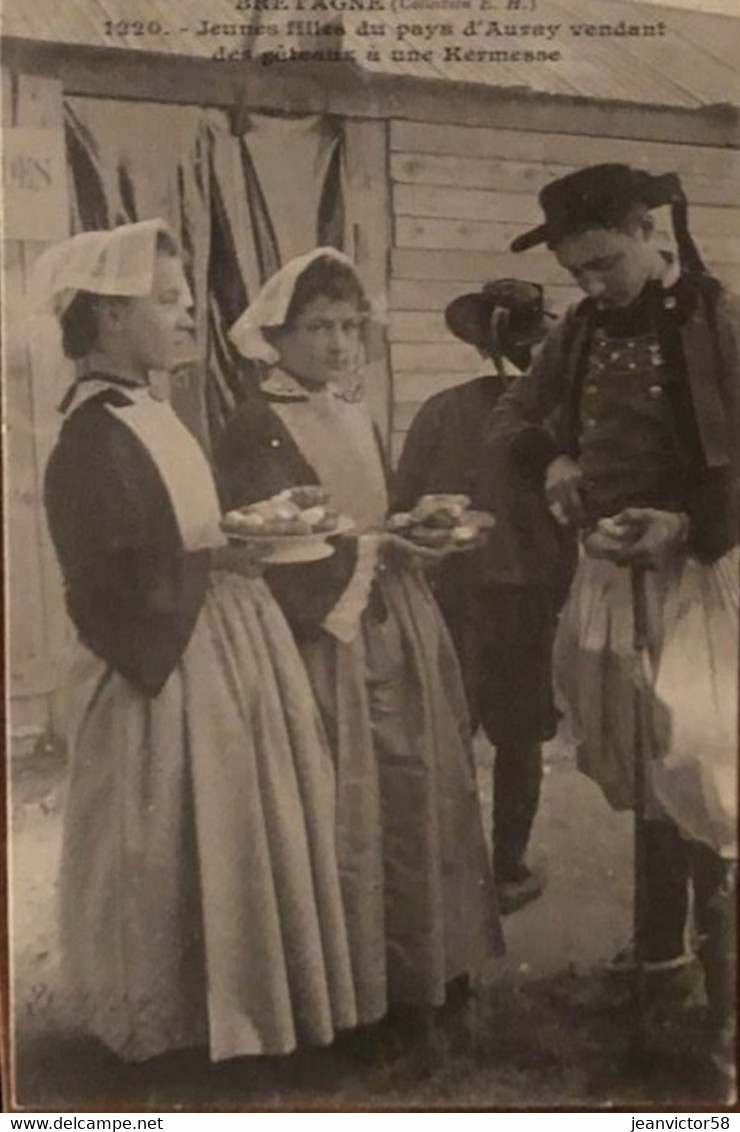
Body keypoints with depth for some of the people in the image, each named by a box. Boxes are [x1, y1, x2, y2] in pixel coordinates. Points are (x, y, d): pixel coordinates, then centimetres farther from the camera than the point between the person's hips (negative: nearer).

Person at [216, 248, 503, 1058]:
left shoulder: (358, 419, 16)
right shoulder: (255, 428, -8)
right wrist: (373, 545, -16)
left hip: (392, 632, 7)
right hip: (319, 643, -7)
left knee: (411, 803, 8)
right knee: (344, 815, -4)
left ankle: (413, 983, 22)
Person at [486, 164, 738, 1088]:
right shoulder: (582, 330, 5)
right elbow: (508, 425, 14)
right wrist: (554, 465, -7)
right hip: (611, 572, 5)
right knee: (641, 772, 13)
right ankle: (658, 951, 30)